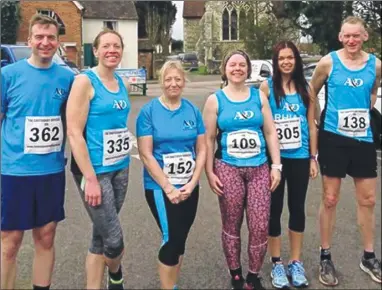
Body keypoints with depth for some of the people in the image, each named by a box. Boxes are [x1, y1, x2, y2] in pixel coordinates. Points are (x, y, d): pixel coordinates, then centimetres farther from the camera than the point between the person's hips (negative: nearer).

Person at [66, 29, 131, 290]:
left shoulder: (123, 84, 9)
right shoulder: (85, 82, -10)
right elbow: (74, 133, -15)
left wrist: (124, 162, 12)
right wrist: (90, 179, -18)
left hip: (120, 168, 6)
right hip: (94, 170, -6)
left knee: (101, 236, 13)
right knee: (114, 239, -2)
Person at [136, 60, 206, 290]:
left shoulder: (193, 111, 4)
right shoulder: (149, 111, -6)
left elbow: (202, 150, 5)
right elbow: (146, 154, -10)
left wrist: (191, 184, -7)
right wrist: (168, 188, -15)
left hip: (189, 188, 4)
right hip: (160, 187, -4)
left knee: (180, 239, 12)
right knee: (172, 239, -7)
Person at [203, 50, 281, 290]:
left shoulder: (259, 96, 8)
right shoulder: (215, 100, 3)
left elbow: (271, 133, 7)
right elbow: (209, 139, 2)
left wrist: (276, 166, 2)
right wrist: (209, 172, -4)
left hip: (259, 168, 2)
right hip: (228, 169, -1)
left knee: (260, 227, -2)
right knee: (231, 226, 7)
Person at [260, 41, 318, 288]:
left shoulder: (305, 88, 5)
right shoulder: (267, 87, -2)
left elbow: (311, 125, 7)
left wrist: (313, 158, 5)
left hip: (300, 158, 2)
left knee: (298, 208, 10)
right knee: (274, 209, 6)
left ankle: (296, 262, 24)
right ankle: (277, 263, 20)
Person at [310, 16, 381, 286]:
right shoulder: (328, 62, -7)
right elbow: (312, 94, 4)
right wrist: (316, 123, 1)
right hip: (334, 138, -3)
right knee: (330, 199, 3)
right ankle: (325, 257, 17)